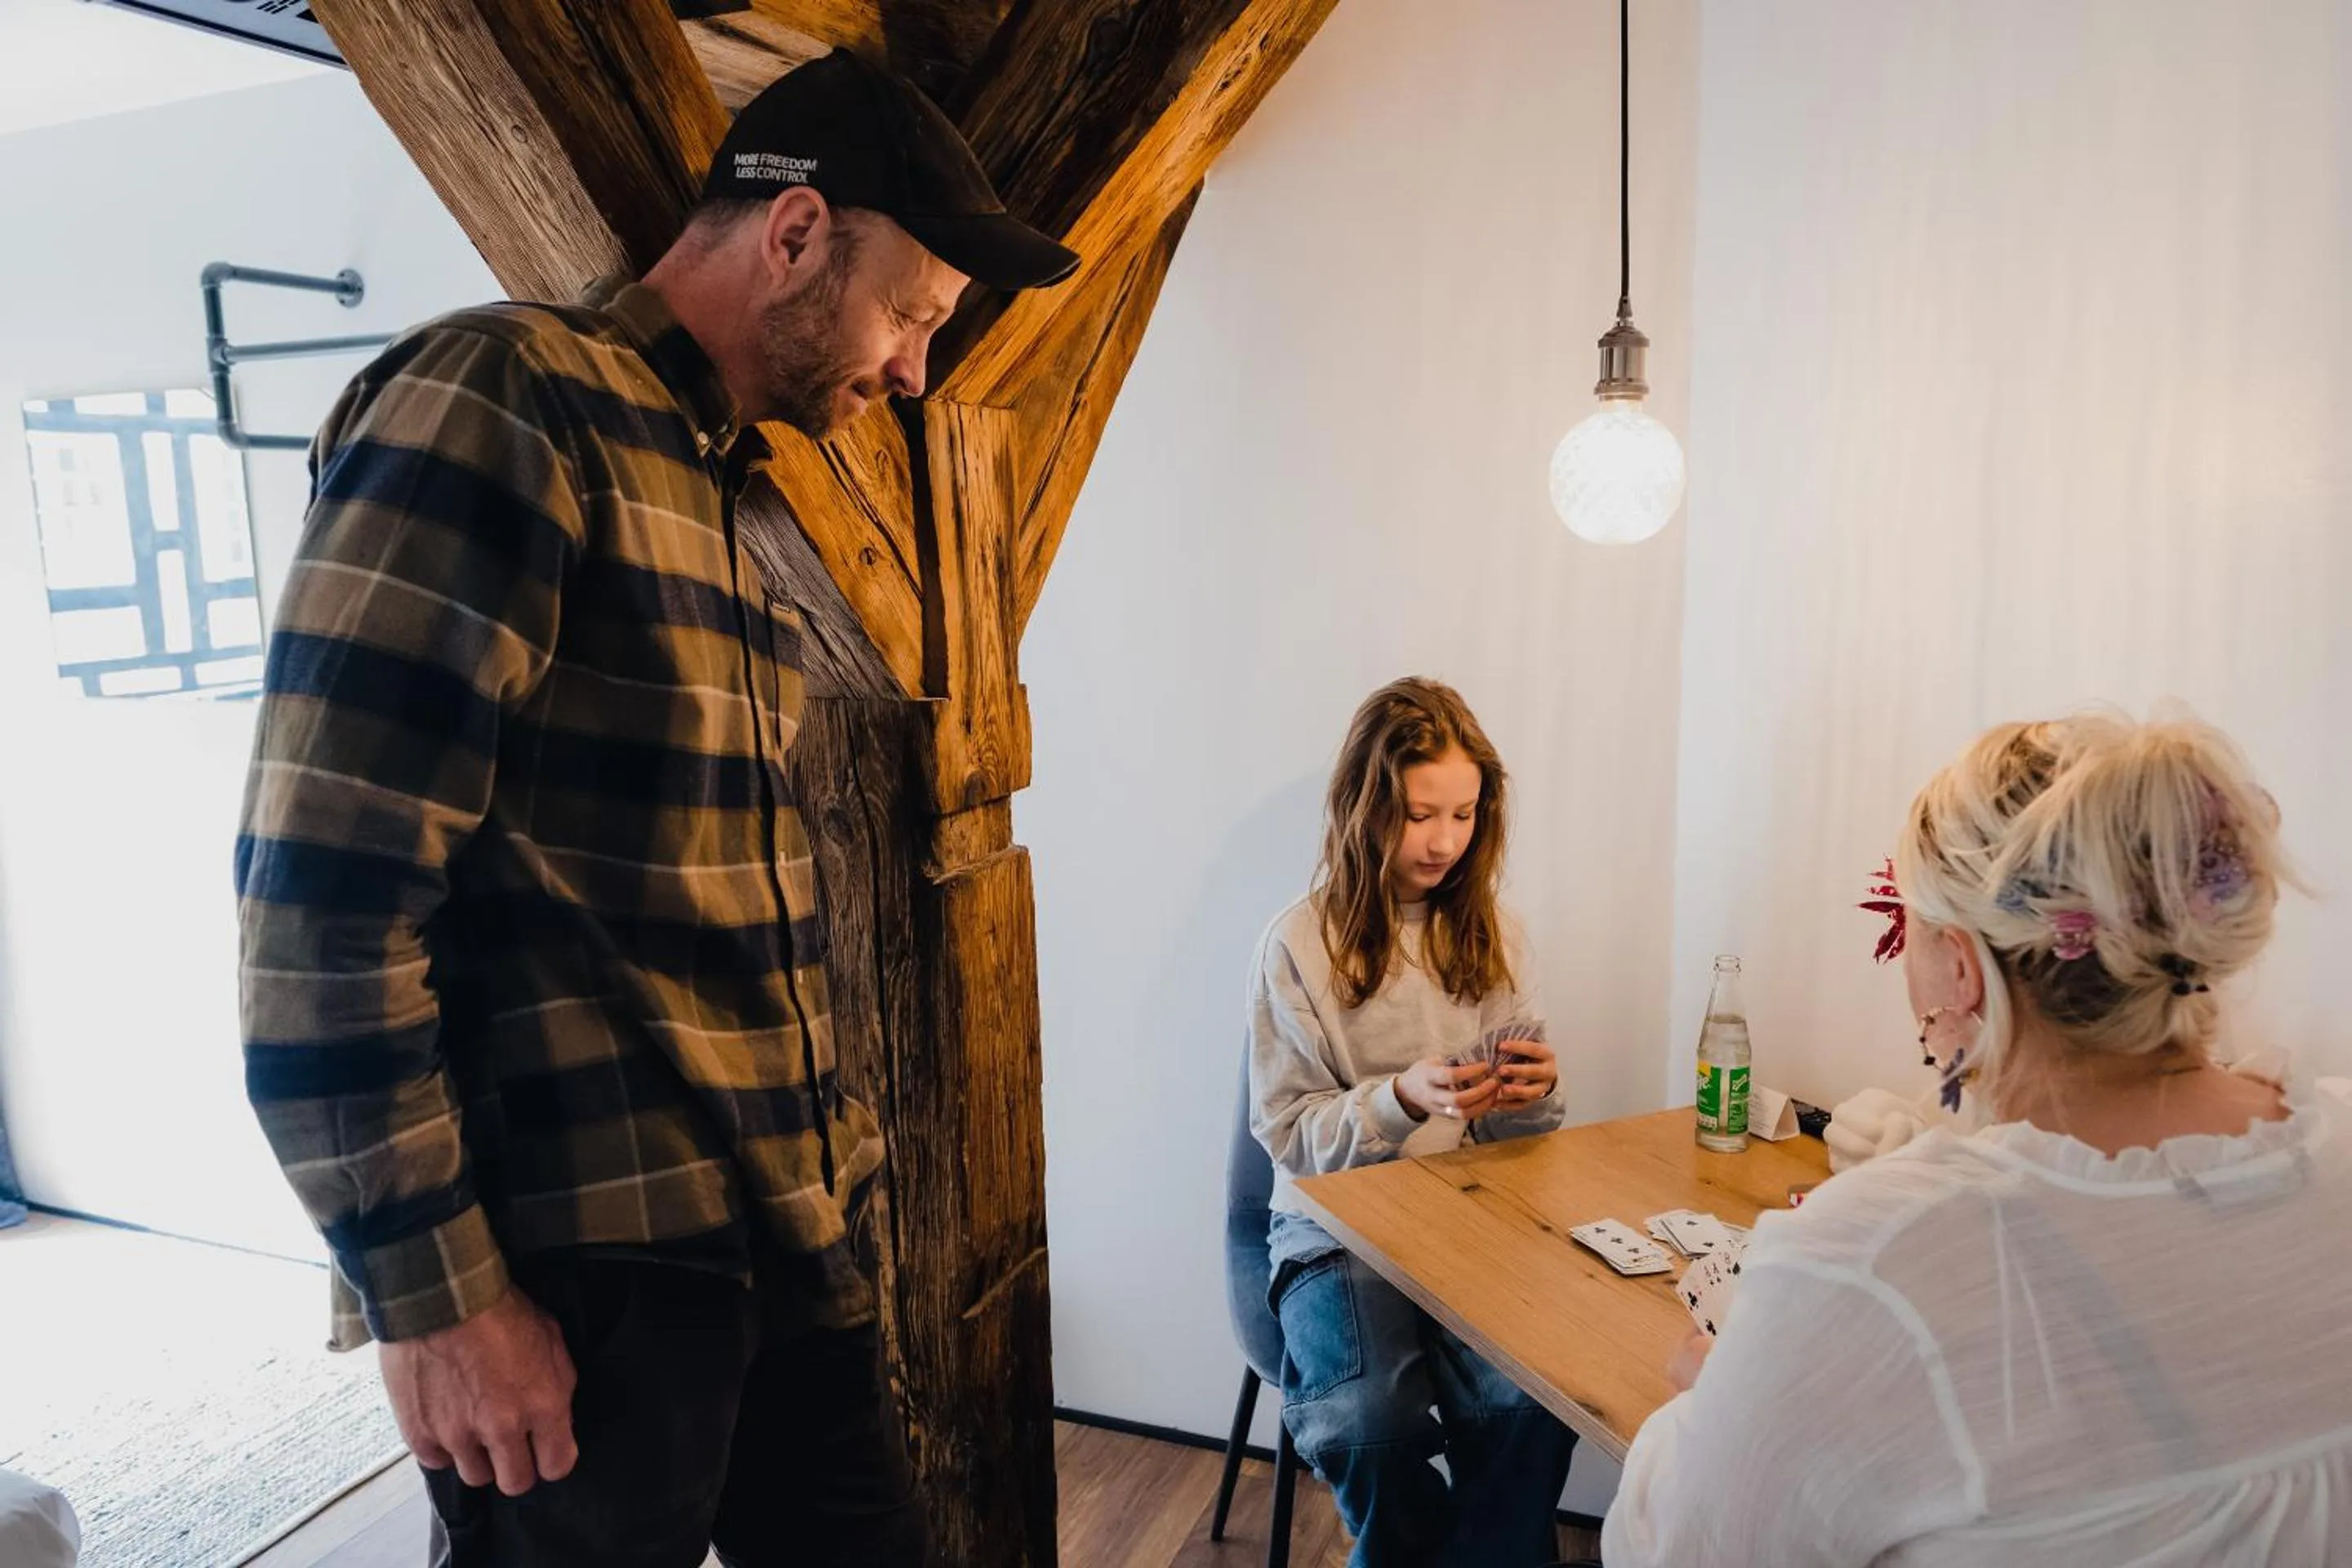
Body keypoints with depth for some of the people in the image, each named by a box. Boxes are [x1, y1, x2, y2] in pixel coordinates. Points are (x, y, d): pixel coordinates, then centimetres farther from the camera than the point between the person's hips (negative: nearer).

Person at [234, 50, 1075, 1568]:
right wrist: (435, 1293, -16)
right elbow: (323, 893, -18)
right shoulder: (500, 401, -12)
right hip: (587, 1269, -8)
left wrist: (826, 1146, 15)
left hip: (790, 1232, 8)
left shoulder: (743, 489, 14)